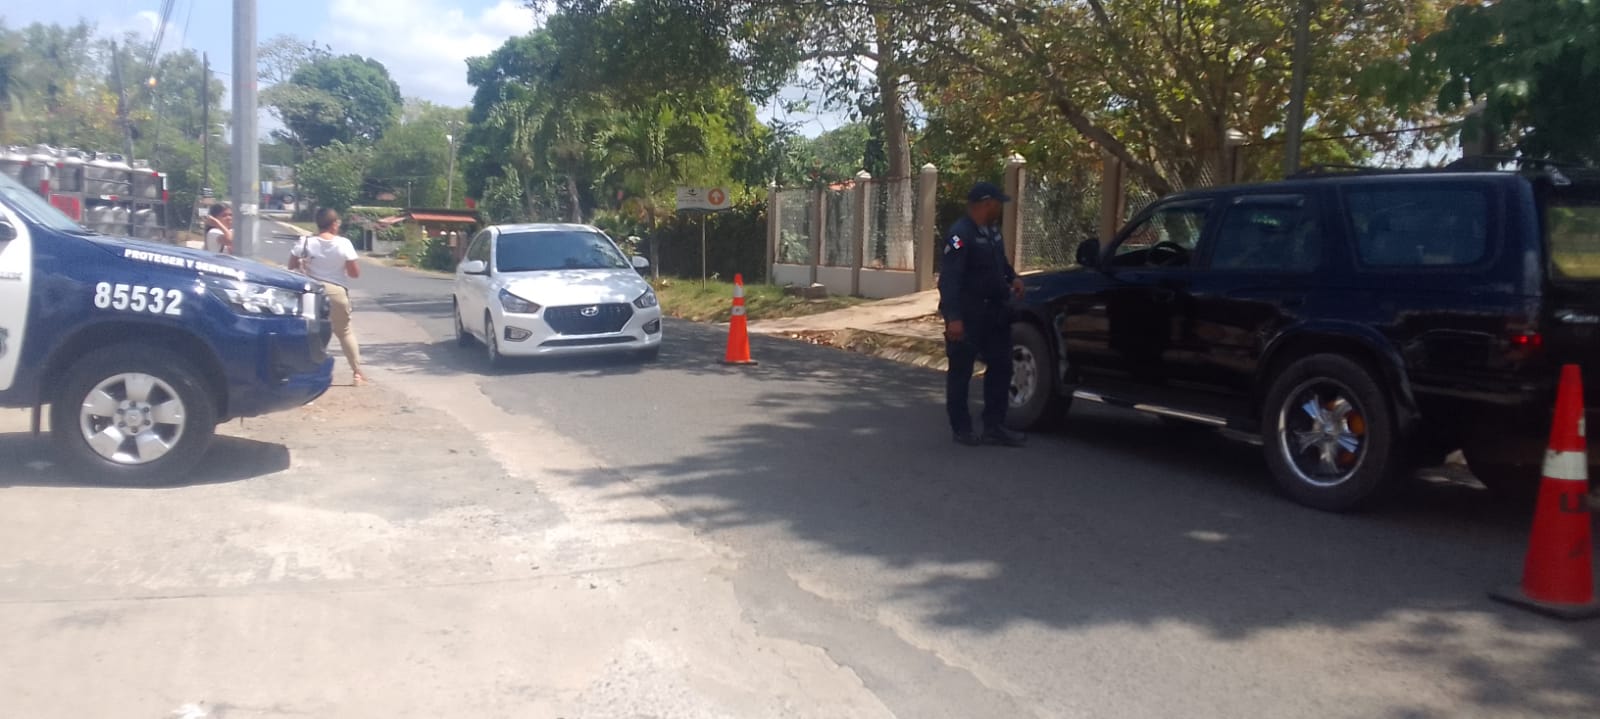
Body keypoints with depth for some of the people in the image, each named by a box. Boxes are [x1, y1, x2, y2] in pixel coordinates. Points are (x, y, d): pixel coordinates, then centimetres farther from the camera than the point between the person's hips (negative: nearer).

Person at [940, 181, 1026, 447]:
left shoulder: (992, 231, 11)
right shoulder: (960, 234, -17)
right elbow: (949, 278, -24)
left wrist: (1013, 277, 10)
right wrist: (953, 318, -30)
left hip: (994, 313, 9)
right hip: (967, 316, -9)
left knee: (1001, 367, 10)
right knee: (961, 372, 3)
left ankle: (994, 427, 18)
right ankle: (962, 429, 13)